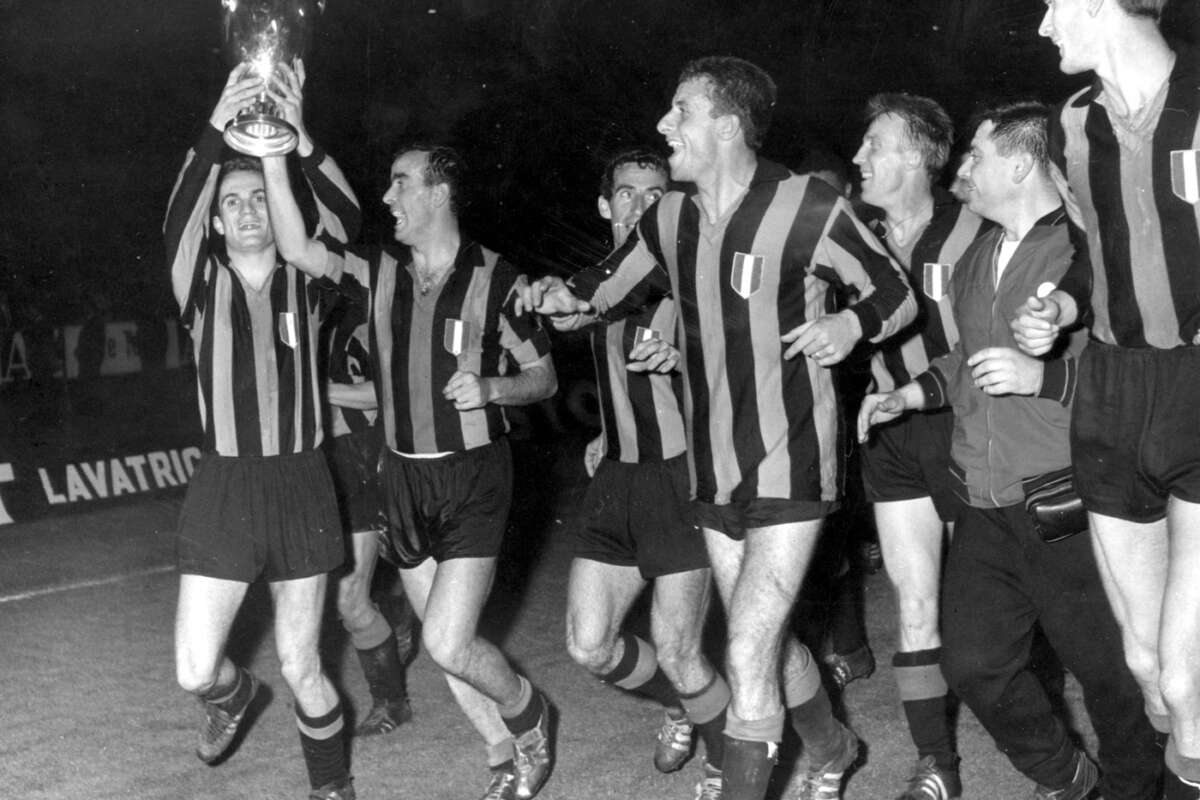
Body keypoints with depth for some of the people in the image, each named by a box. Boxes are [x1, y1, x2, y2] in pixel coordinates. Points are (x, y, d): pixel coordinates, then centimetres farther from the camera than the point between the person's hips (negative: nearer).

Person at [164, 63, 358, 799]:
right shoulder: (204, 283, 0)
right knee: (195, 672, -2)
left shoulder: (305, 281, 1)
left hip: (301, 485, 0)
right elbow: (177, 220, -21)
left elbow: (346, 219, -18)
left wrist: (298, 139, -33)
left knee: (302, 668, 6)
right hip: (224, 486, 0)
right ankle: (234, 694, 35)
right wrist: (216, 132, -36)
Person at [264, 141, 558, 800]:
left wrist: (490, 386, -19)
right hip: (404, 474, 5)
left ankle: (529, 715, 16)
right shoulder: (379, 271, 3)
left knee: (446, 643, -14)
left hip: (472, 475, -5)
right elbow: (297, 247, -12)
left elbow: (544, 377, 0)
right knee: (444, 642, 11)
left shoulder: (494, 279, -8)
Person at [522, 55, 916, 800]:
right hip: (715, 475, 6)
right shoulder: (669, 220, 2)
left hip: (790, 468, -6)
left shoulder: (808, 207, -15)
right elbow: (612, 288, 16)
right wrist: (566, 297, -6)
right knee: (767, 642, 19)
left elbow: (898, 297, -5)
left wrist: (849, 325, -25)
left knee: (747, 656, -11)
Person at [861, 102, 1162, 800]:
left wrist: (1044, 376, -24)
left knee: (1108, 670, 4)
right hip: (986, 510, 8)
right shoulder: (976, 260, 16)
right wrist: (911, 394, 17)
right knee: (975, 665, 10)